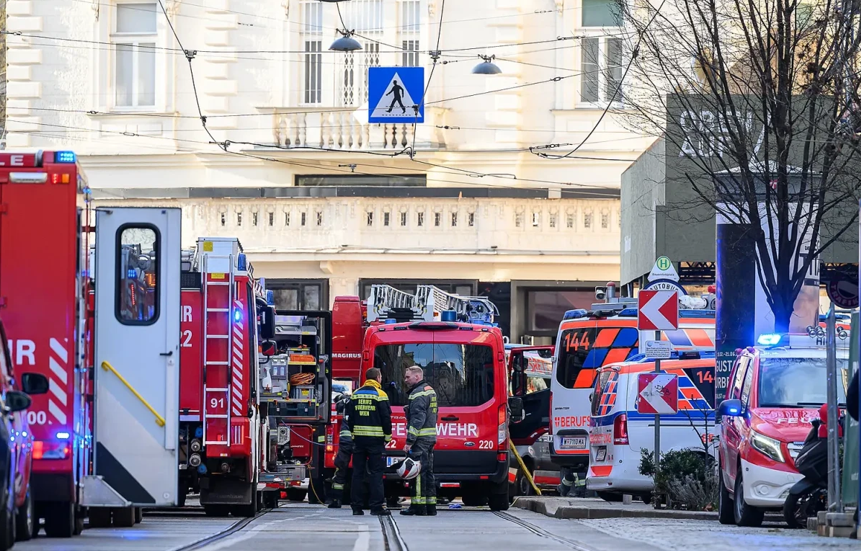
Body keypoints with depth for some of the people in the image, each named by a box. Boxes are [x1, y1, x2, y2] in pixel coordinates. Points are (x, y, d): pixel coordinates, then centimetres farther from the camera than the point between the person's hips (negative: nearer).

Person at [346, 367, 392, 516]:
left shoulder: (356, 394, 9)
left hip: (359, 438, 4)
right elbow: (386, 418, -8)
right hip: (375, 439, -4)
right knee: (376, 473, -3)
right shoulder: (380, 395, -7)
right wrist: (387, 436, 1)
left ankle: (356, 506, 6)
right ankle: (377, 506, -6)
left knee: (358, 472, 7)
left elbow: (350, 418, 12)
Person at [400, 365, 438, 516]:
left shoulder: (418, 394, -14)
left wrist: (409, 441, -21)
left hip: (420, 439, -10)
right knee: (428, 471, 12)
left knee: (417, 471, -8)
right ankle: (430, 506, 13)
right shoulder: (430, 390, 18)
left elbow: (417, 420, -20)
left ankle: (418, 506, -10)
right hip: (431, 437, 10)